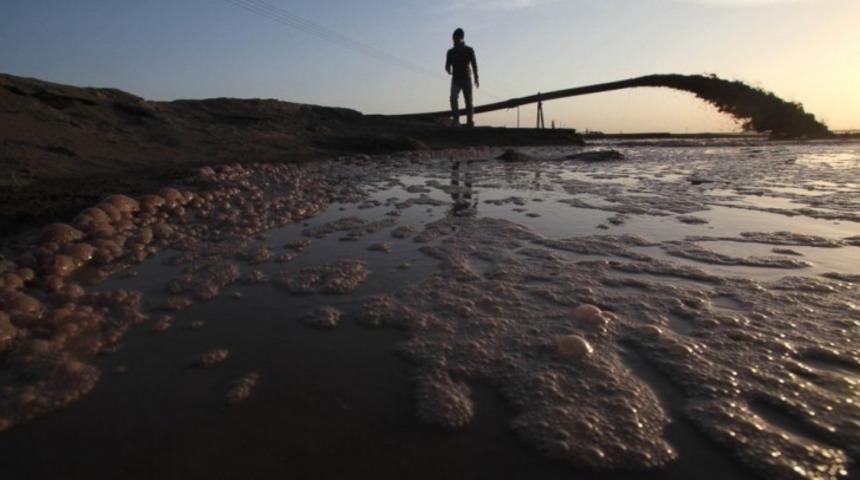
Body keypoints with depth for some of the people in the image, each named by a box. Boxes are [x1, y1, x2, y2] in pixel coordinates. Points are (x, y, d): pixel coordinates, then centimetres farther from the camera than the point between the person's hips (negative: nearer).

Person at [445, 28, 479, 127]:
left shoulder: (469, 50, 2)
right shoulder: (451, 52, 9)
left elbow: (474, 64, -4)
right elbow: (447, 65, 11)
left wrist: (476, 78, -15)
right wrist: (449, 70, -14)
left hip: (466, 79, -1)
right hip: (455, 79, 1)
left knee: (469, 101, 1)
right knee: (453, 98, -21)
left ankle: (470, 121, 12)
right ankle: (456, 120, -24)